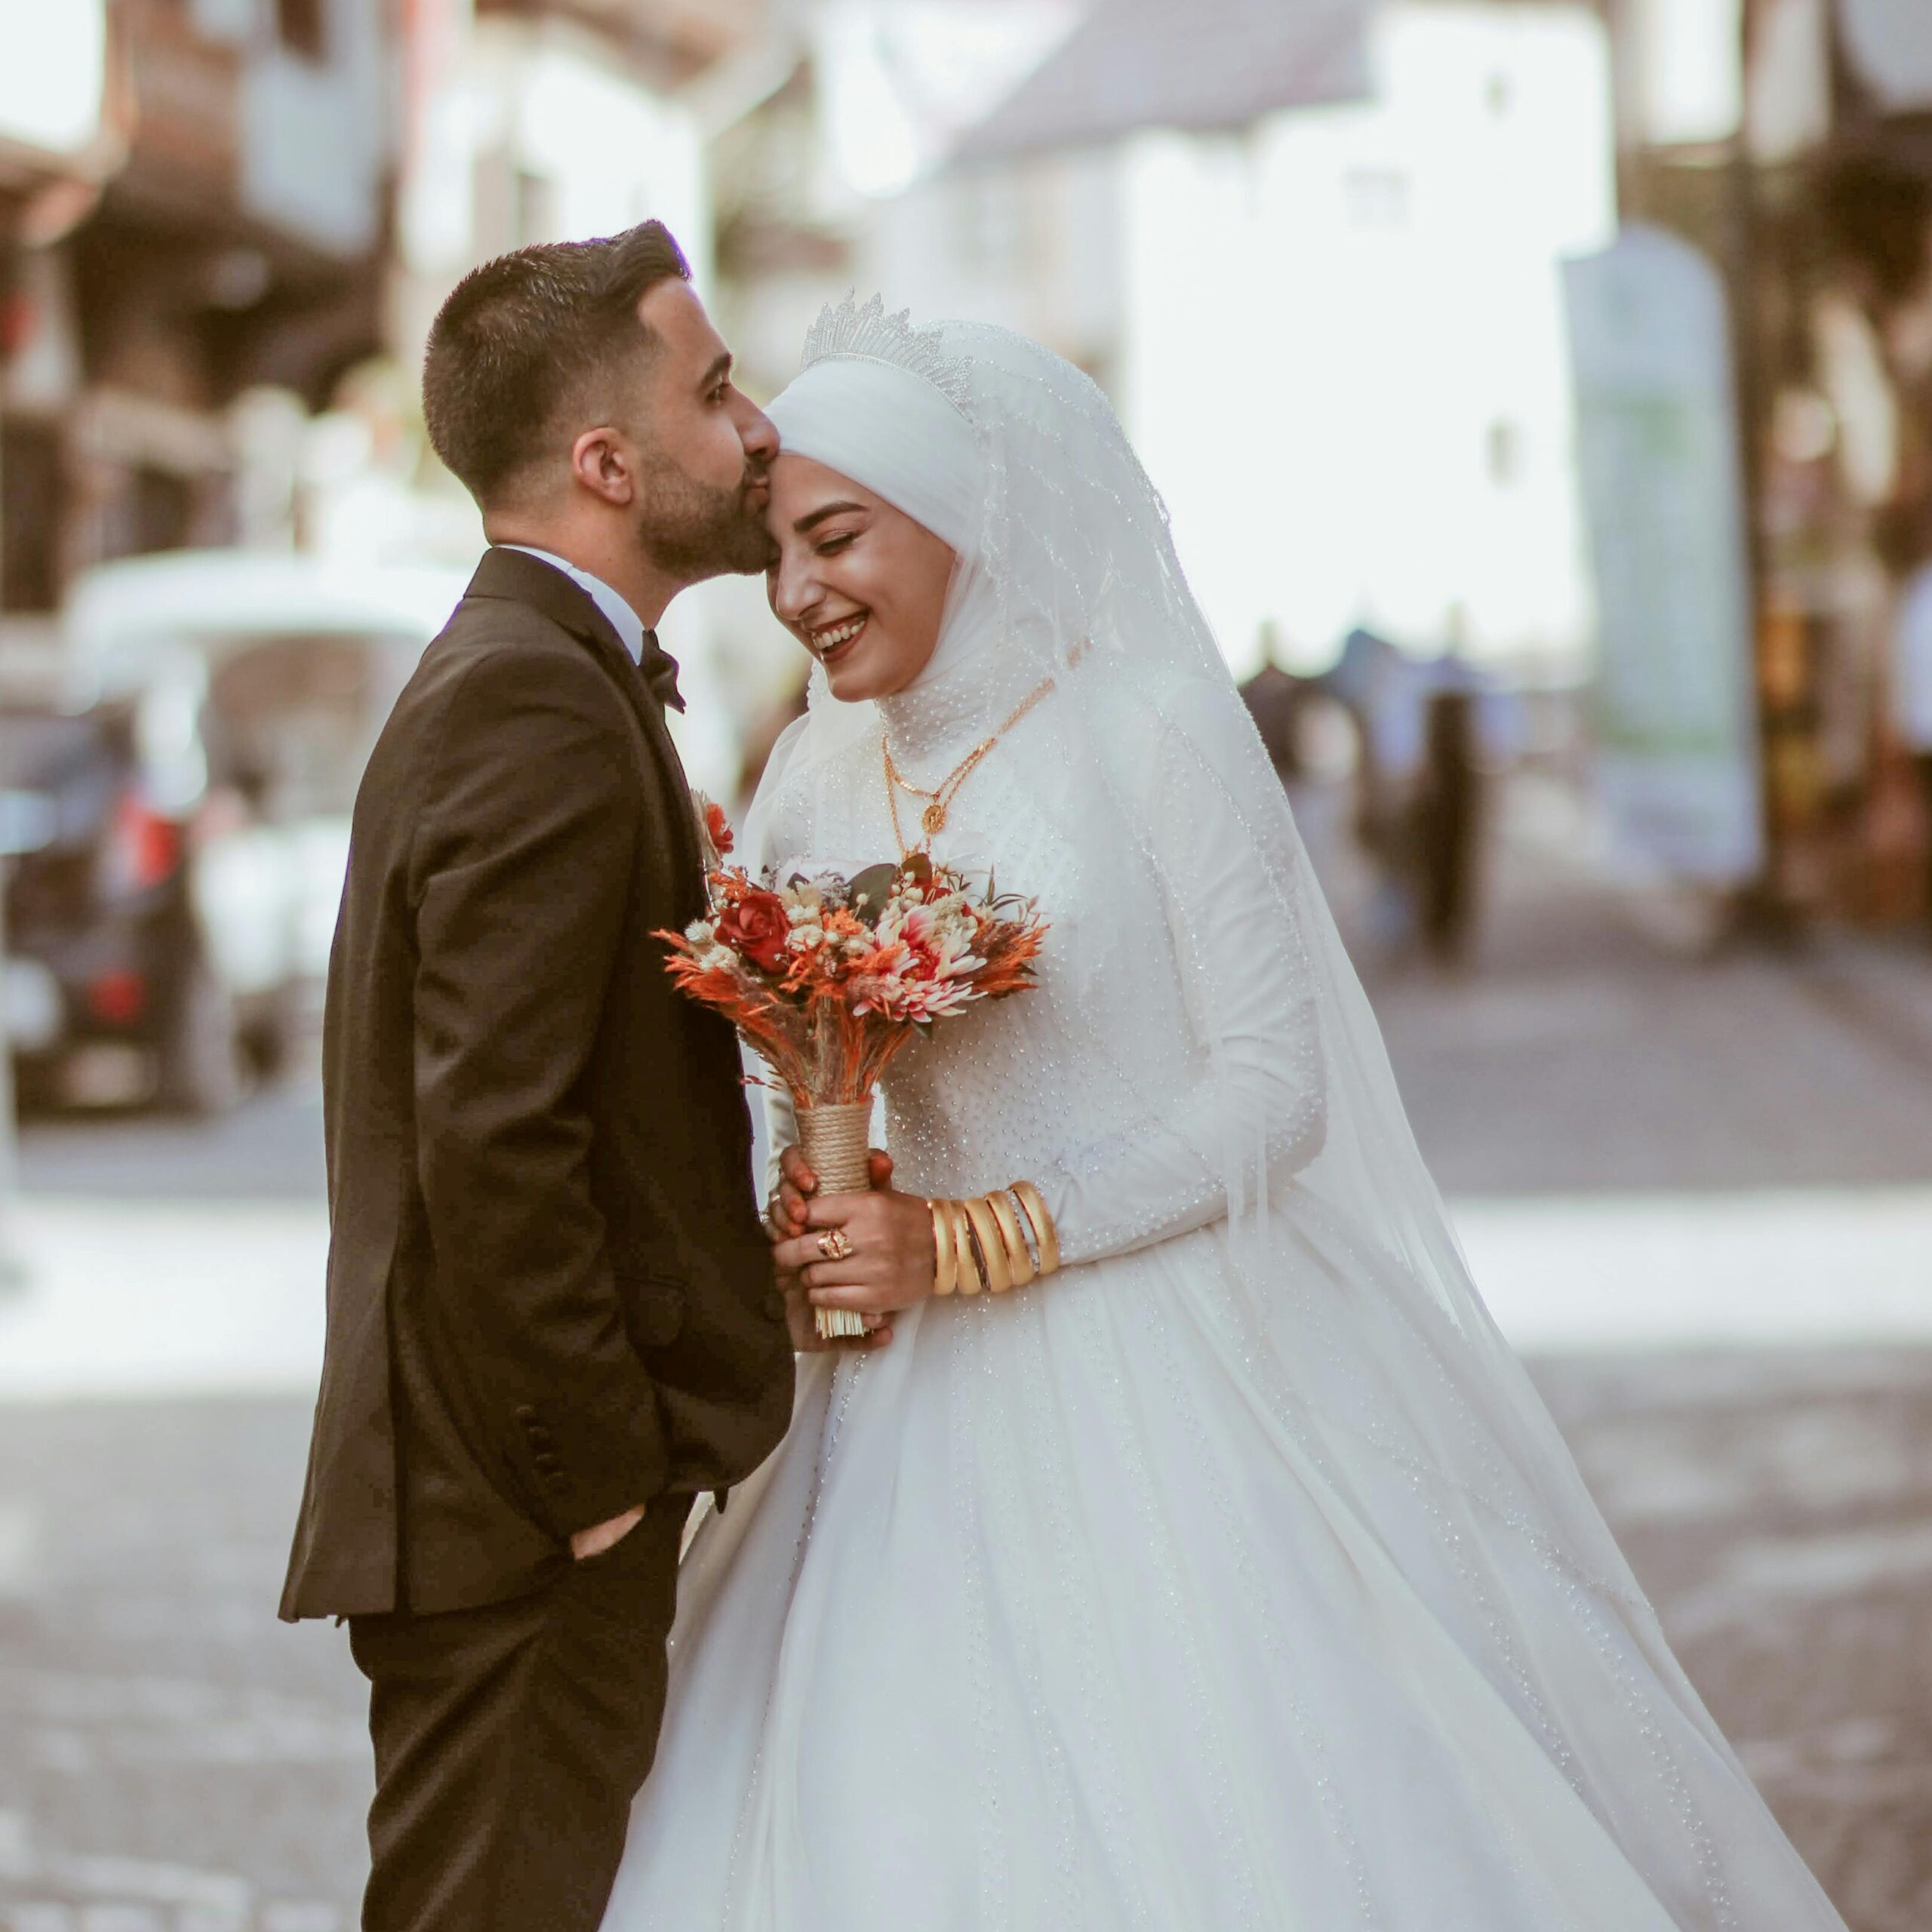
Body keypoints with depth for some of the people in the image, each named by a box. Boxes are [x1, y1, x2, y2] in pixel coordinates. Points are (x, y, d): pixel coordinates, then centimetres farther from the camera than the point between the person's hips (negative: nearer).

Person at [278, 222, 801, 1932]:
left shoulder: (502, 680, 18)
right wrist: (603, 1476, -17)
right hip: (524, 1532, -10)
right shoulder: (543, 706, -15)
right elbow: (491, 1142, -23)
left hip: (525, 1506, 10)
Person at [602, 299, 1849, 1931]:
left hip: (1166, 1384, -5)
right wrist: (809, 1208, -3)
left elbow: (1276, 1087, -12)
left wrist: (972, 1241, -17)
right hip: (921, 1408, 5)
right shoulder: (820, 776, 8)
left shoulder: (1152, 724, -9)